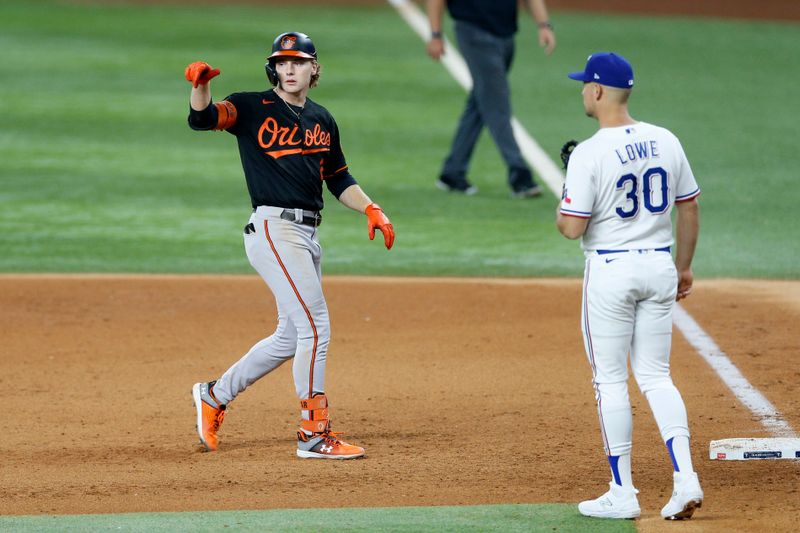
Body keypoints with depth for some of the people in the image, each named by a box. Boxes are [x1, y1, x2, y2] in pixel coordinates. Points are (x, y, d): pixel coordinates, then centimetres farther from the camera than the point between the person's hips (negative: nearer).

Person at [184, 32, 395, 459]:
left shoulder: (322, 120, 16)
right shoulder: (253, 108, -3)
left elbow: (339, 178, 23)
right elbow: (202, 118, -19)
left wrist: (371, 209, 7)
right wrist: (200, 85, -40)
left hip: (308, 233, 8)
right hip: (273, 228, -8)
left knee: (292, 336, 14)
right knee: (315, 327, -13)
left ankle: (214, 396, 30)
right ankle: (315, 435, -8)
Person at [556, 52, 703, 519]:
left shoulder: (589, 154, -15)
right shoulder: (666, 142, 2)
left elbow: (572, 227, -17)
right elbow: (690, 209, 10)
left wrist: (562, 209, 6)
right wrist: (684, 267, 21)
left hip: (611, 270, -5)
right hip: (659, 266, 5)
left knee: (610, 380, 5)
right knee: (656, 376, 12)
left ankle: (623, 494, 7)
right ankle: (685, 479, -3)